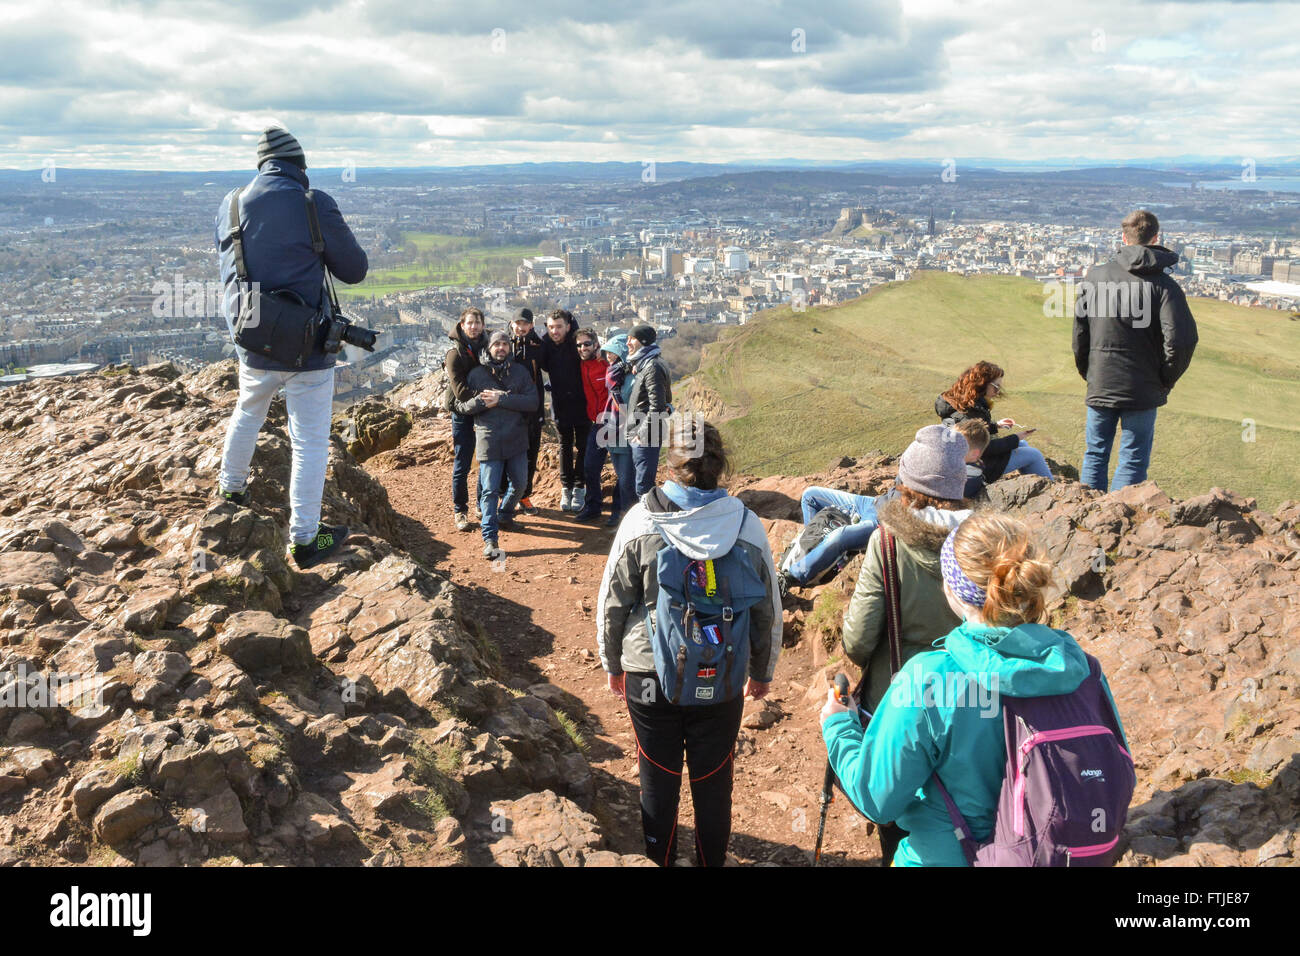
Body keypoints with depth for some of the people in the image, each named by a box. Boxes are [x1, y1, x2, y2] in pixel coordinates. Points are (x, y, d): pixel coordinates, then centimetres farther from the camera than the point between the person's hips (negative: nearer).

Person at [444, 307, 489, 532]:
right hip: (463, 413, -5)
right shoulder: (455, 352, -10)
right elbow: (460, 389, -19)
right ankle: (460, 511, 11)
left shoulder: (487, 347, 6)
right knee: (461, 465, 0)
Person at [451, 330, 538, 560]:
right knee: (489, 490, -5)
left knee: (519, 484, 14)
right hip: (488, 441, -2)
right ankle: (489, 539, -4)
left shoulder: (520, 371, 5)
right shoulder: (476, 374, 4)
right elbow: (461, 406, 4)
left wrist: (501, 399, -16)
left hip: (516, 440, 3)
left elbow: (532, 402, -8)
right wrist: (482, 401, -15)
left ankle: (505, 514, 42)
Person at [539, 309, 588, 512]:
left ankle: (579, 488, 15)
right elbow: (545, 366, 3)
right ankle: (566, 487, 21)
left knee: (582, 446, 5)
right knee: (565, 446, 12)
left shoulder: (576, 343, -12)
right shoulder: (546, 345, -3)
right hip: (560, 402, 3)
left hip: (580, 402, -3)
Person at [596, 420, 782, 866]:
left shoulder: (639, 521, -13)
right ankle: (712, 859, 33)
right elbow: (768, 612, 0)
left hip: (649, 679, 0)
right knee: (714, 784, 17)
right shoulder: (746, 525, -10)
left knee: (658, 782, 16)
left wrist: (612, 663, 11)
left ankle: (658, 860, 33)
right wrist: (762, 672, 15)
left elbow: (612, 604, -5)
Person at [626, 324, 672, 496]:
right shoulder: (641, 364, 15)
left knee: (643, 485, -6)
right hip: (637, 436, 10)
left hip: (645, 438, -10)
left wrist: (643, 433, -18)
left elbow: (657, 405, -21)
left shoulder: (653, 367, -16)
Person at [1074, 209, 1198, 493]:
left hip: (1099, 387, 2)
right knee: (1133, 461, 6)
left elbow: (1080, 332, 2)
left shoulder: (1094, 276, -1)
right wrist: (1166, 380, -3)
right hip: (1143, 391, -2)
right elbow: (1181, 339, -17)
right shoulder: (1164, 285, -9)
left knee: (1095, 455, 15)